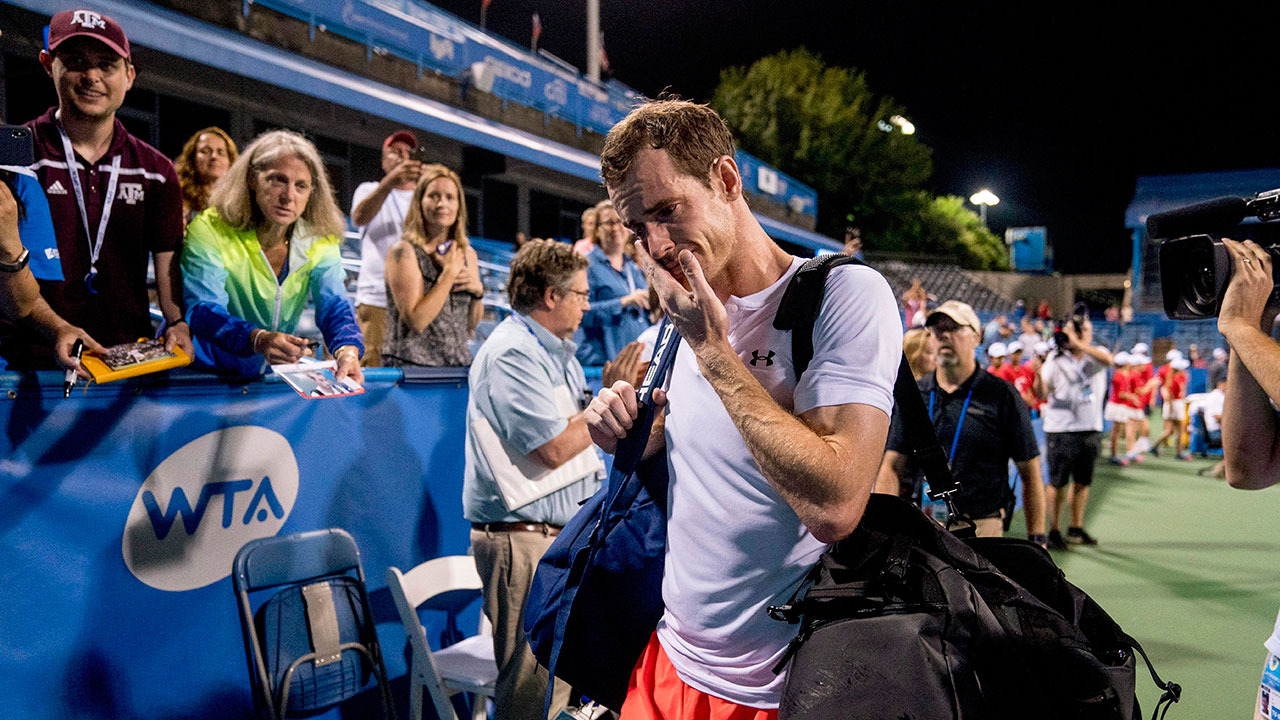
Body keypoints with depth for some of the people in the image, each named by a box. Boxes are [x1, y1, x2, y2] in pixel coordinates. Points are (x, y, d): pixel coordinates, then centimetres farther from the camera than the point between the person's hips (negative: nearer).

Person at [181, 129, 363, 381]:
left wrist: (348, 351, -30)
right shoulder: (210, 229, -6)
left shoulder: (318, 241, 4)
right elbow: (202, 310, -17)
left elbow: (334, 306, -6)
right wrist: (258, 339, -38)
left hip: (275, 376, 2)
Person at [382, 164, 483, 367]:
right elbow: (416, 322, -15)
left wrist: (478, 291, 1)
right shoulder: (404, 251, -4)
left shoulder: (468, 254, 12)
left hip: (459, 365, 5)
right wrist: (450, 273, -11)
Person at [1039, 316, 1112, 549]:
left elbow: (1108, 359, -21)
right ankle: (1053, 531, 9)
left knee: (1082, 482, 12)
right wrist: (1037, 370, -20)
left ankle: (1076, 528, 25)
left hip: (1091, 429, 3)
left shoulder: (1097, 354, 5)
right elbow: (1041, 394, -4)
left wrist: (1079, 343, -28)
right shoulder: (1056, 359, 0)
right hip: (1060, 431, -3)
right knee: (1057, 483, 0)